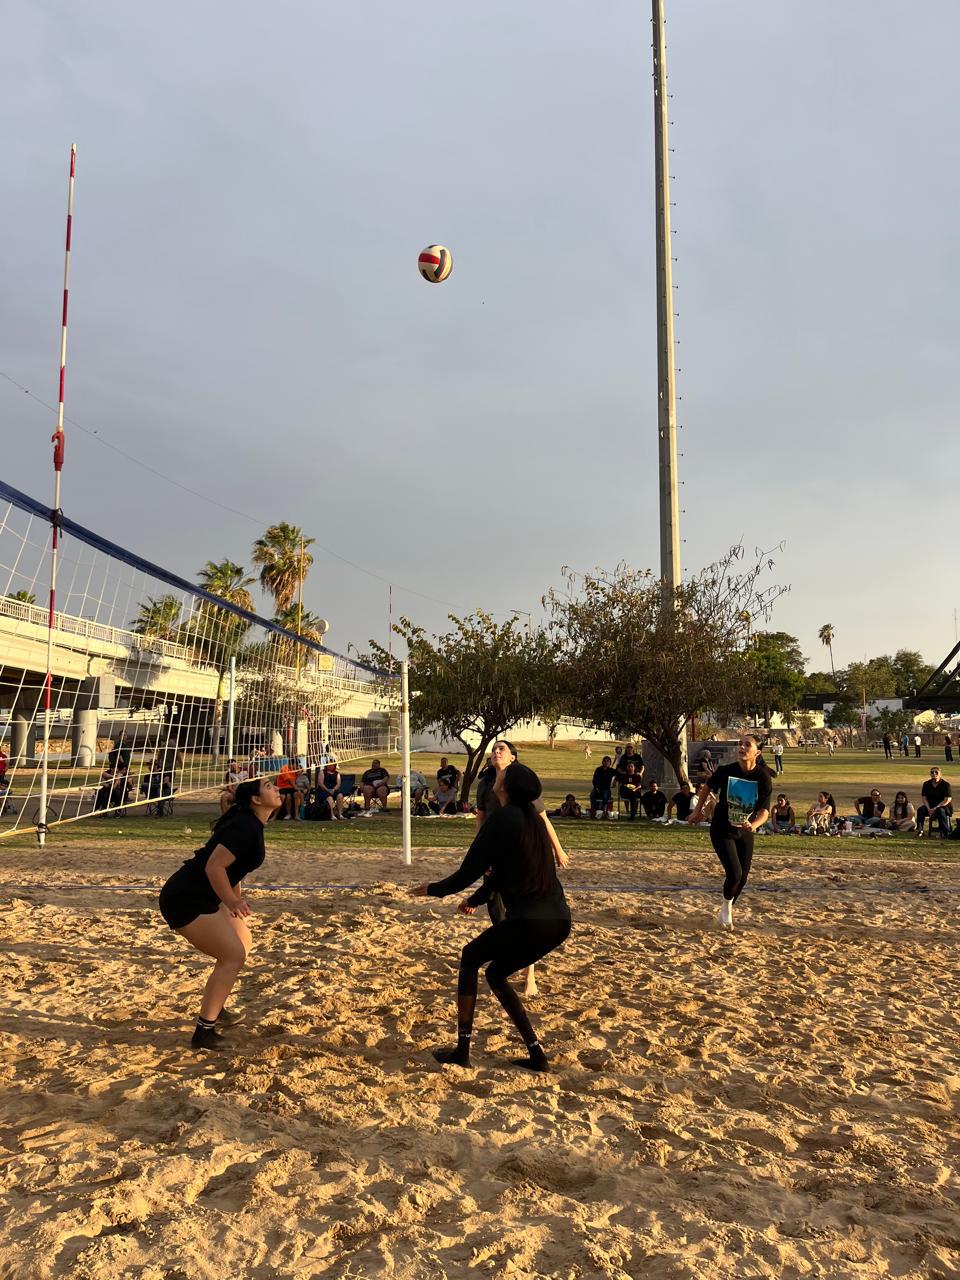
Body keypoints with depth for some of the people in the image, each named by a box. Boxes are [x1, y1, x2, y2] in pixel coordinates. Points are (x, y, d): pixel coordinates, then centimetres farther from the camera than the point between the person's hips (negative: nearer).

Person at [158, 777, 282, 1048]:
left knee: (242, 941, 19)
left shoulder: (250, 823, 9)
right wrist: (232, 903, -24)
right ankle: (204, 1033, -2)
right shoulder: (245, 827, -22)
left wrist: (236, 899, 19)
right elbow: (214, 866, -29)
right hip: (185, 902, -10)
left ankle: (214, 1010, 32)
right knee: (233, 956, -10)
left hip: (202, 897, 10)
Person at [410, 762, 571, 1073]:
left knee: (471, 956, 15)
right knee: (496, 973, 23)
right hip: (559, 921, 7)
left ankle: (462, 1050, 16)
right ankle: (536, 1055, 22)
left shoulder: (503, 819, -10)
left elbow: (468, 872, -7)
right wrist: (475, 900, 38)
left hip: (530, 920, -7)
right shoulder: (532, 817, 15)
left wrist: (432, 890, 10)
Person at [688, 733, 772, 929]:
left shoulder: (764, 777, -18)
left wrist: (753, 825, -41)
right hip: (722, 831, -2)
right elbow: (707, 787, 1)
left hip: (745, 833, 2)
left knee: (742, 878, 11)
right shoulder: (725, 771, -20)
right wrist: (698, 810, 10)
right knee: (734, 874, -14)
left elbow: (764, 811, -21)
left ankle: (728, 909, 40)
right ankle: (726, 908, 17)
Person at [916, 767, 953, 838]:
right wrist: (929, 809, -17)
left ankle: (945, 832, -32)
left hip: (944, 806, -4)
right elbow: (924, 798, 2)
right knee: (920, 810, -25)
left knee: (940, 811, -38)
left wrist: (935, 808, -25)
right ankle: (920, 830, -24)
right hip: (930, 806, 4)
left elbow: (947, 800, -16)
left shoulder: (945, 784, -10)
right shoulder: (926, 784, 4)